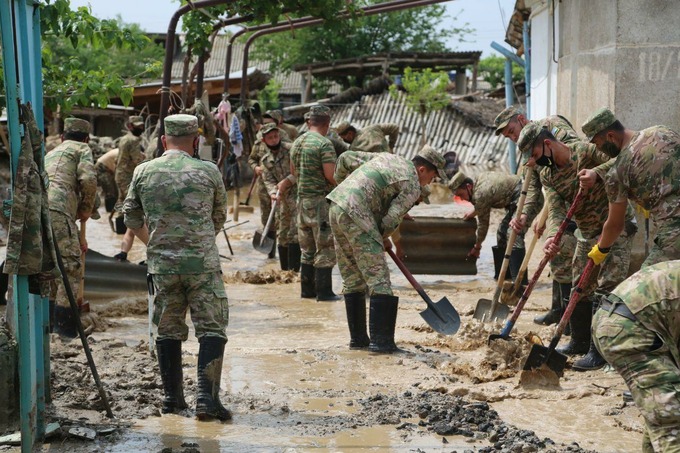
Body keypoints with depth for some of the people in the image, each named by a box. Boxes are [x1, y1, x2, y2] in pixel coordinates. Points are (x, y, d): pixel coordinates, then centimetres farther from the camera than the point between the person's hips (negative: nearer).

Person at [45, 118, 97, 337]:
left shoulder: (50, 154, 38)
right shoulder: (82, 149, 15)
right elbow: (88, 179, -5)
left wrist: (77, 236, 40)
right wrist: (86, 210, 11)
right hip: (55, 210, -8)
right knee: (71, 266, -2)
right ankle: (65, 325, -6)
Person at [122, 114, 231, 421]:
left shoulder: (143, 172, 4)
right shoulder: (208, 172, -1)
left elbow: (131, 217, 15)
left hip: (161, 264, 3)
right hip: (202, 263, -3)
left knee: (168, 331, 13)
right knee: (211, 328, 2)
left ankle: (172, 398, 18)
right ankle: (207, 398, -7)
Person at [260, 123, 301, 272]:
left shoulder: (291, 149, -9)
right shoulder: (266, 160, 10)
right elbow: (268, 180, 3)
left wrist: (287, 181, -20)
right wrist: (273, 192, -16)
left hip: (297, 194, -6)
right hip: (283, 199, 6)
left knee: (294, 235, -12)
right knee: (282, 236, 11)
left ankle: (293, 270, -11)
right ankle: (284, 270, 20)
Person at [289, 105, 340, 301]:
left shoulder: (297, 143, 11)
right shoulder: (324, 144, -14)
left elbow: (293, 171, 21)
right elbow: (331, 176, -18)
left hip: (302, 199, 8)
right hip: (321, 200, -8)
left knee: (307, 248, 14)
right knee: (325, 248, -2)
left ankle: (307, 289, 17)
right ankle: (323, 291, -2)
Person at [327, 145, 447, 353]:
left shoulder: (387, 157, 21)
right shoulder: (412, 187, -2)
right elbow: (390, 221, -7)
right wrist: (383, 238, 17)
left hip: (336, 207, 9)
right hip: (356, 214, -9)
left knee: (352, 279, 15)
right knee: (378, 278, -5)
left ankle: (357, 338, 19)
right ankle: (381, 341, -8)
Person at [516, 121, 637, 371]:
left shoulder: (585, 151, -18)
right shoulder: (546, 174, 1)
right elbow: (556, 209, -12)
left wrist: (596, 172, -39)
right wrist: (552, 237, -31)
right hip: (587, 234, 7)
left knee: (606, 287, -12)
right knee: (580, 288, 12)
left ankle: (599, 351, -9)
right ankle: (580, 341, 28)